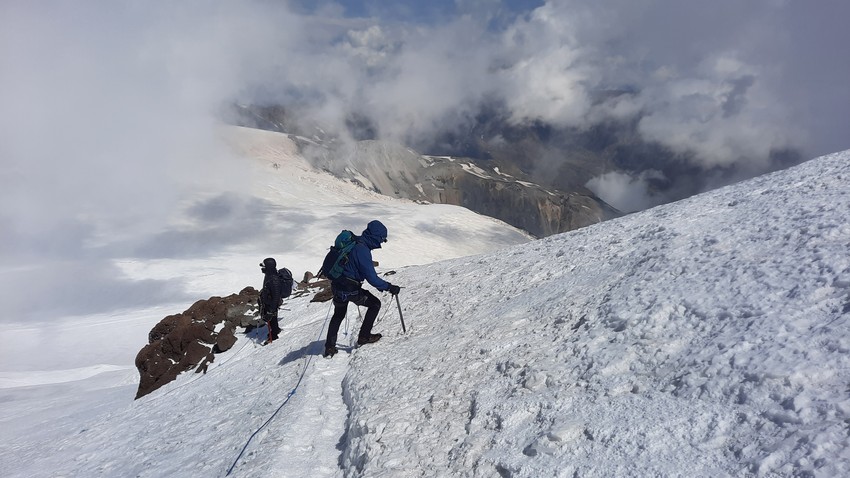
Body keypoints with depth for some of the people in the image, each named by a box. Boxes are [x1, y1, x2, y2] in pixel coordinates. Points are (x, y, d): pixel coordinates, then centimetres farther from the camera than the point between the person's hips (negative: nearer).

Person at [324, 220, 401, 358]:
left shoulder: (355, 242, 6)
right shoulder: (363, 250, -23)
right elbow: (371, 278, -24)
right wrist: (389, 287, -15)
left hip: (338, 285, 9)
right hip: (350, 289, -9)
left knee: (338, 315, 26)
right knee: (375, 304, 10)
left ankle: (329, 347, 31)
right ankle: (364, 336, 15)